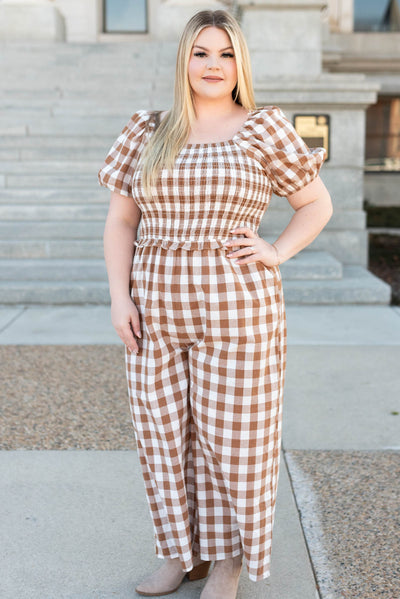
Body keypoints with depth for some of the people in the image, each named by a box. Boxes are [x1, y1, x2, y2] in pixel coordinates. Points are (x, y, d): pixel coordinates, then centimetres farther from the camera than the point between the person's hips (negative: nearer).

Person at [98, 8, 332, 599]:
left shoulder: (264, 128, 0)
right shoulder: (146, 133, 7)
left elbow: (317, 203, 7)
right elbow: (120, 223, 6)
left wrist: (277, 253, -9)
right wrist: (119, 298, -6)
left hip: (236, 307, -3)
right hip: (157, 307, 4)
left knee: (232, 434, 5)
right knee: (165, 433, 10)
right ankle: (184, 550, 29)